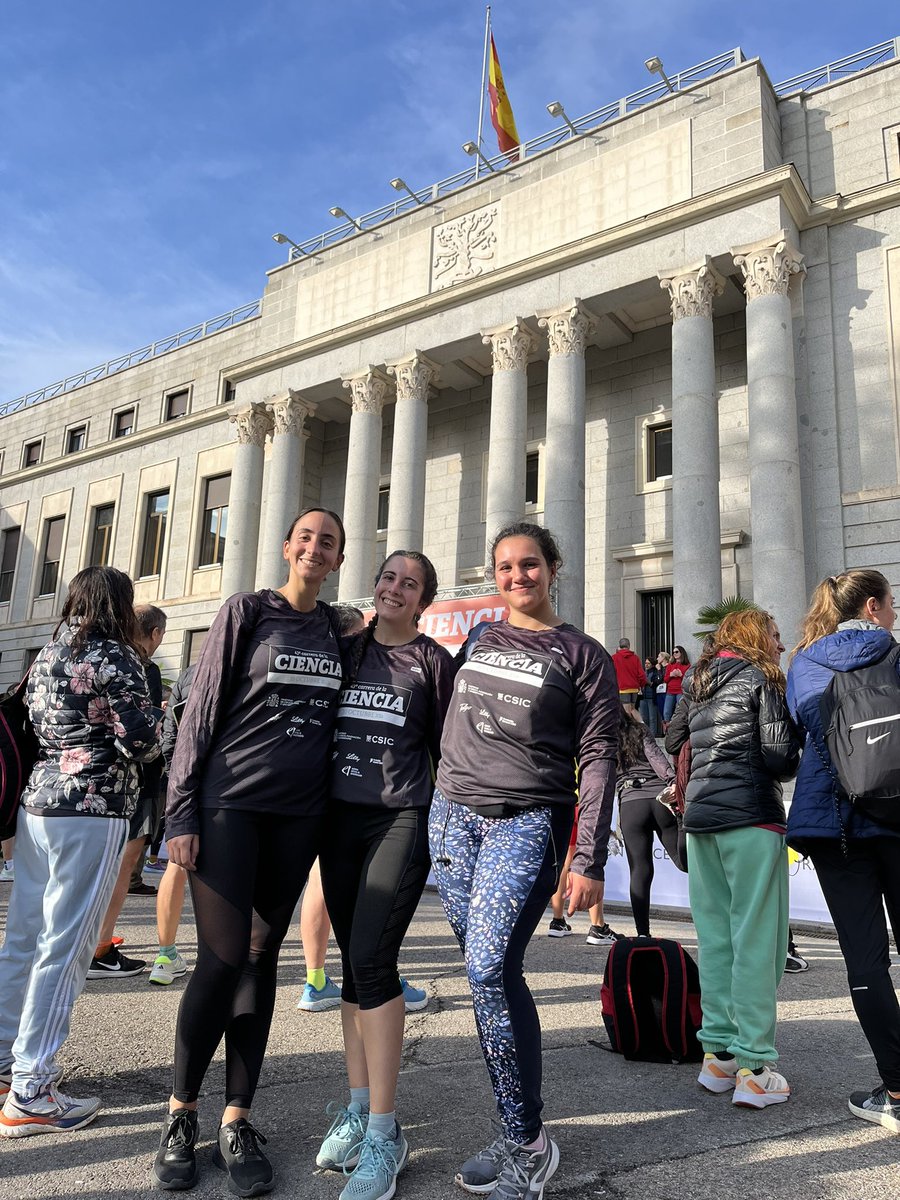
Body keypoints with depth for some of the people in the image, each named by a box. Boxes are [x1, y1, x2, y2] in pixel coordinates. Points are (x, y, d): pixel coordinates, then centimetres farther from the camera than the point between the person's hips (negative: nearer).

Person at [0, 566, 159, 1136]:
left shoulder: (47, 655, 12)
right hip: (93, 810, -8)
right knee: (65, 948, -2)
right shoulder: (115, 658, -10)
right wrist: (152, 733, 6)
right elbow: (140, 741, -14)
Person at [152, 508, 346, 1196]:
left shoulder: (336, 630, 10)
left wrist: (333, 813, 10)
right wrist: (182, 812, -8)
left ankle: (237, 1123, 18)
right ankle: (181, 1112, 16)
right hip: (230, 803, -3)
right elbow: (200, 710, -3)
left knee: (261, 958, 8)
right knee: (224, 958, -6)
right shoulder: (246, 612, -1)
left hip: (299, 811, 4)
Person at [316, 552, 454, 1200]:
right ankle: (358, 1106, 22)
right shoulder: (345, 650, 12)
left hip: (401, 820, -4)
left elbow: (444, 750, 4)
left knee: (371, 958, -12)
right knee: (353, 959, 9)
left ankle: (383, 1133, -1)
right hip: (339, 817, 4)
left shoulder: (435, 661, 3)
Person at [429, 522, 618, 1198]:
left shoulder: (583, 655, 1)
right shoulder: (476, 641, 14)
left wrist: (590, 861, -9)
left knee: (489, 970, -16)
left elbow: (597, 760, -3)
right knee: (489, 974, 5)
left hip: (528, 823, -4)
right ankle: (520, 1136, 17)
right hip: (454, 814, 5)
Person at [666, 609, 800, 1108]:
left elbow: (673, 740, 19)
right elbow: (780, 758, -9)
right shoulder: (761, 678, -4)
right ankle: (753, 1070, 1)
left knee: (714, 939, 11)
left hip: (700, 818, 7)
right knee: (757, 940, -2)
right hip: (751, 818, -6)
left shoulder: (696, 683, 15)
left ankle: (717, 1055, 17)